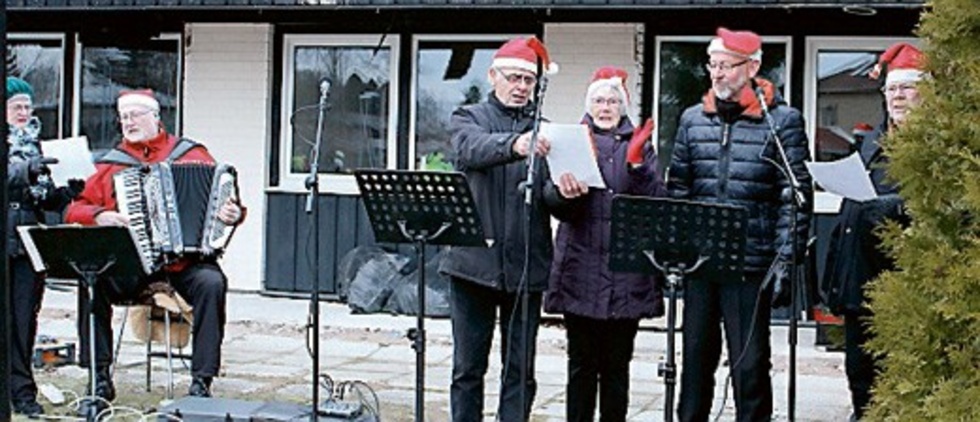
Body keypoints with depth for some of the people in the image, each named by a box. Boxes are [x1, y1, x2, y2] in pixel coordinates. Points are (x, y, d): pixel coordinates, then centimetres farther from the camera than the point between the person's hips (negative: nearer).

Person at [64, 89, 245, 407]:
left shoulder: (192, 154, 11)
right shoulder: (111, 164, 15)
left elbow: (222, 197, 11)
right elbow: (74, 210, 12)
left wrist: (234, 214, -12)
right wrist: (99, 216, -10)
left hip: (186, 260, -1)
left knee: (211, 283, -31)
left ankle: (202, 380, -26)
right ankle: (100, 376, -14)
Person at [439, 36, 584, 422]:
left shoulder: (543, 129, 11)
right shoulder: (468, 118, 5)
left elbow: (547, 191, 0)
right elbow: (473, 148, -19)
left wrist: (562, 190, -25)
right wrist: (514, 144, -40)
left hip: (526, 264, 2)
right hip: (474, 260, -2)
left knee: (520, 371, 6)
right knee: (468, 368, 6)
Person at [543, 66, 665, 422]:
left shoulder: (639, 144, 14)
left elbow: (658, 202, 1)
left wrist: (638, 165, -12)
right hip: (581, 269, 0)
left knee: (617, 364, 4)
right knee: (582, 363, 2)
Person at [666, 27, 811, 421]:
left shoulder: (782, 120, -2)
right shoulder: (693, 119, 11)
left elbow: (795, 197, -5)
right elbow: (676, 188, 14)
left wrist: (785, 261, -11)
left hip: (751, 263, -4)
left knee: (749, 363, 2)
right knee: (696, 355, 12)